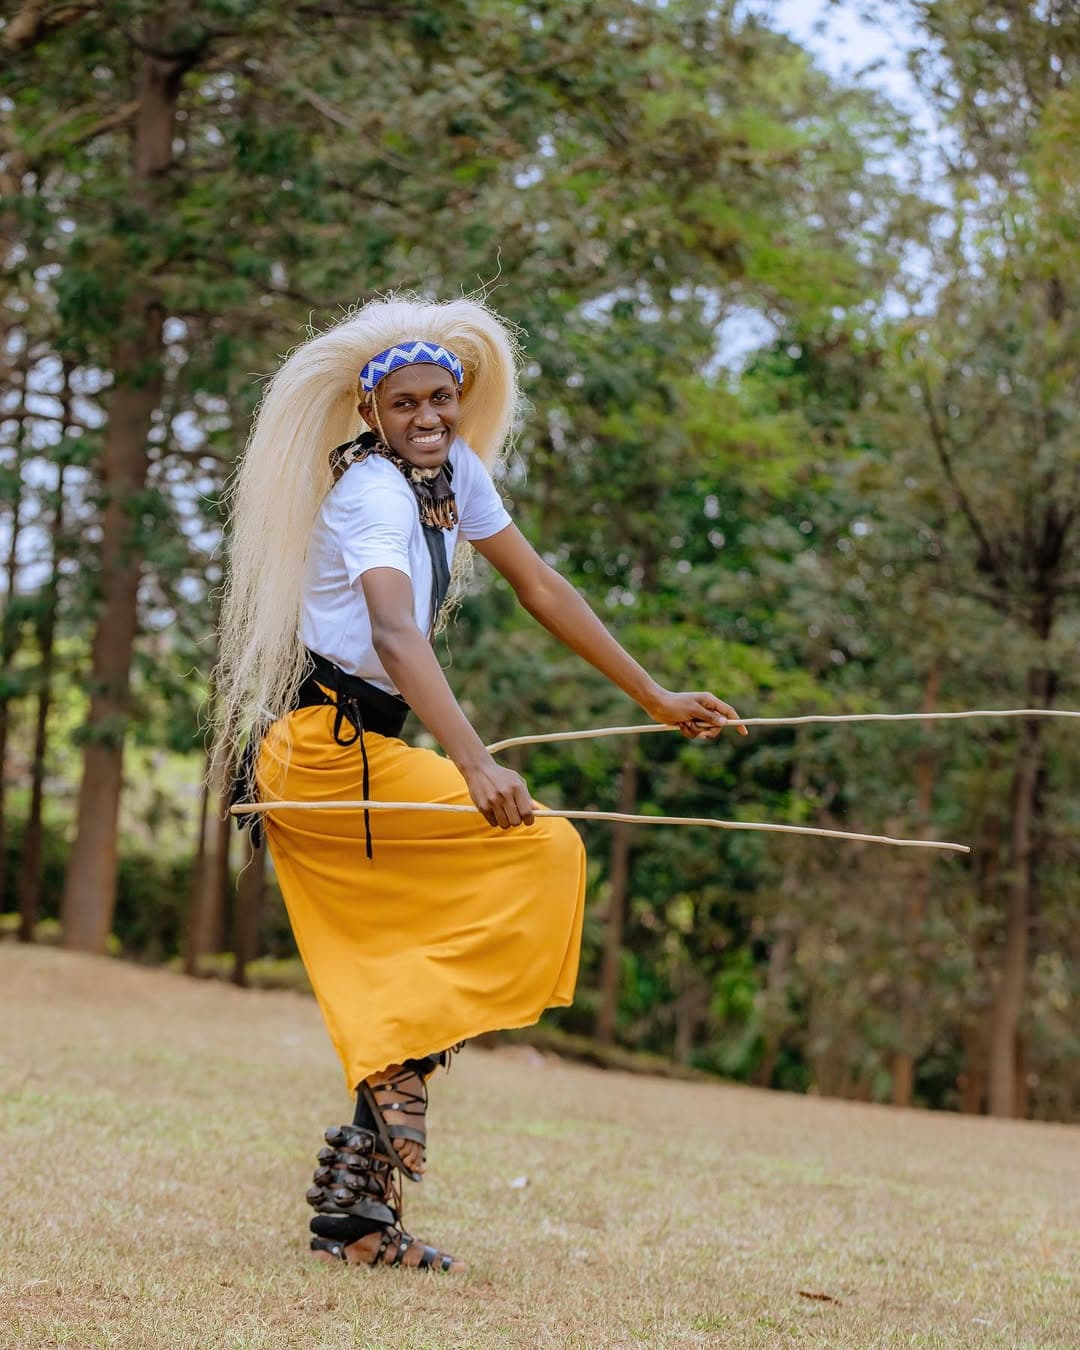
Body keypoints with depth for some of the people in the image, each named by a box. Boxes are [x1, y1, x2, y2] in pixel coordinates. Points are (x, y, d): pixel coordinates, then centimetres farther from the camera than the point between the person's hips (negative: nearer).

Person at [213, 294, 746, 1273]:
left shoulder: (457, 472, 8)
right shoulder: (373, 492, -19)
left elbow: (540, 586, 15)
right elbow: (393, 632, -36)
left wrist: (657, 699, 15)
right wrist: (475, 765, -50)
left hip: (353, 751, 9)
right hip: (326, 748, -9)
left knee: (393, 990, 7)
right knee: (545, 850, -15)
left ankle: (355, 1216, 10)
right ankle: (408, 1063, -12)